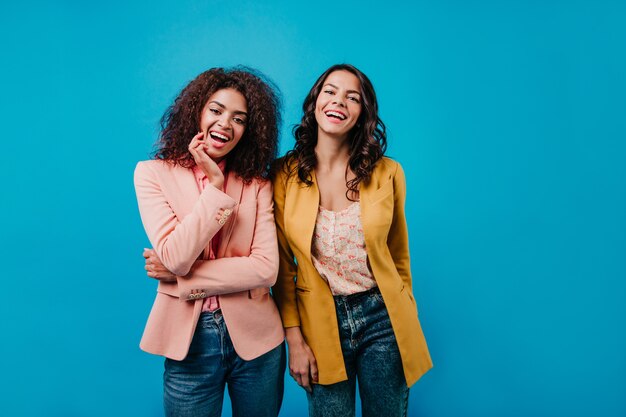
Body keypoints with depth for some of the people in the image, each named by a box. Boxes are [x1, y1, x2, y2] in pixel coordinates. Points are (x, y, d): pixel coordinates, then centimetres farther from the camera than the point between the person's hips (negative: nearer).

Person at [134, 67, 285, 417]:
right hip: (190, 339, -1)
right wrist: (216, 186, -17)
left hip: (256, 337, 2)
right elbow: (175, 257, -15)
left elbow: (266, 269, -11)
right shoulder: (153, 173, -3)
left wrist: (180, 276, -14)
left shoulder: (258, 185, -1)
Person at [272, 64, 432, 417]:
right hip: (319, 321, 0)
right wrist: (294, 338, -4)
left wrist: (406, 319, 11)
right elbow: (282, 264, -2)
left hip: (381, 318, 1)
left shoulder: (387, 173, -5)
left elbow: (399, 255, 5)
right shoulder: (285, 174, -7)